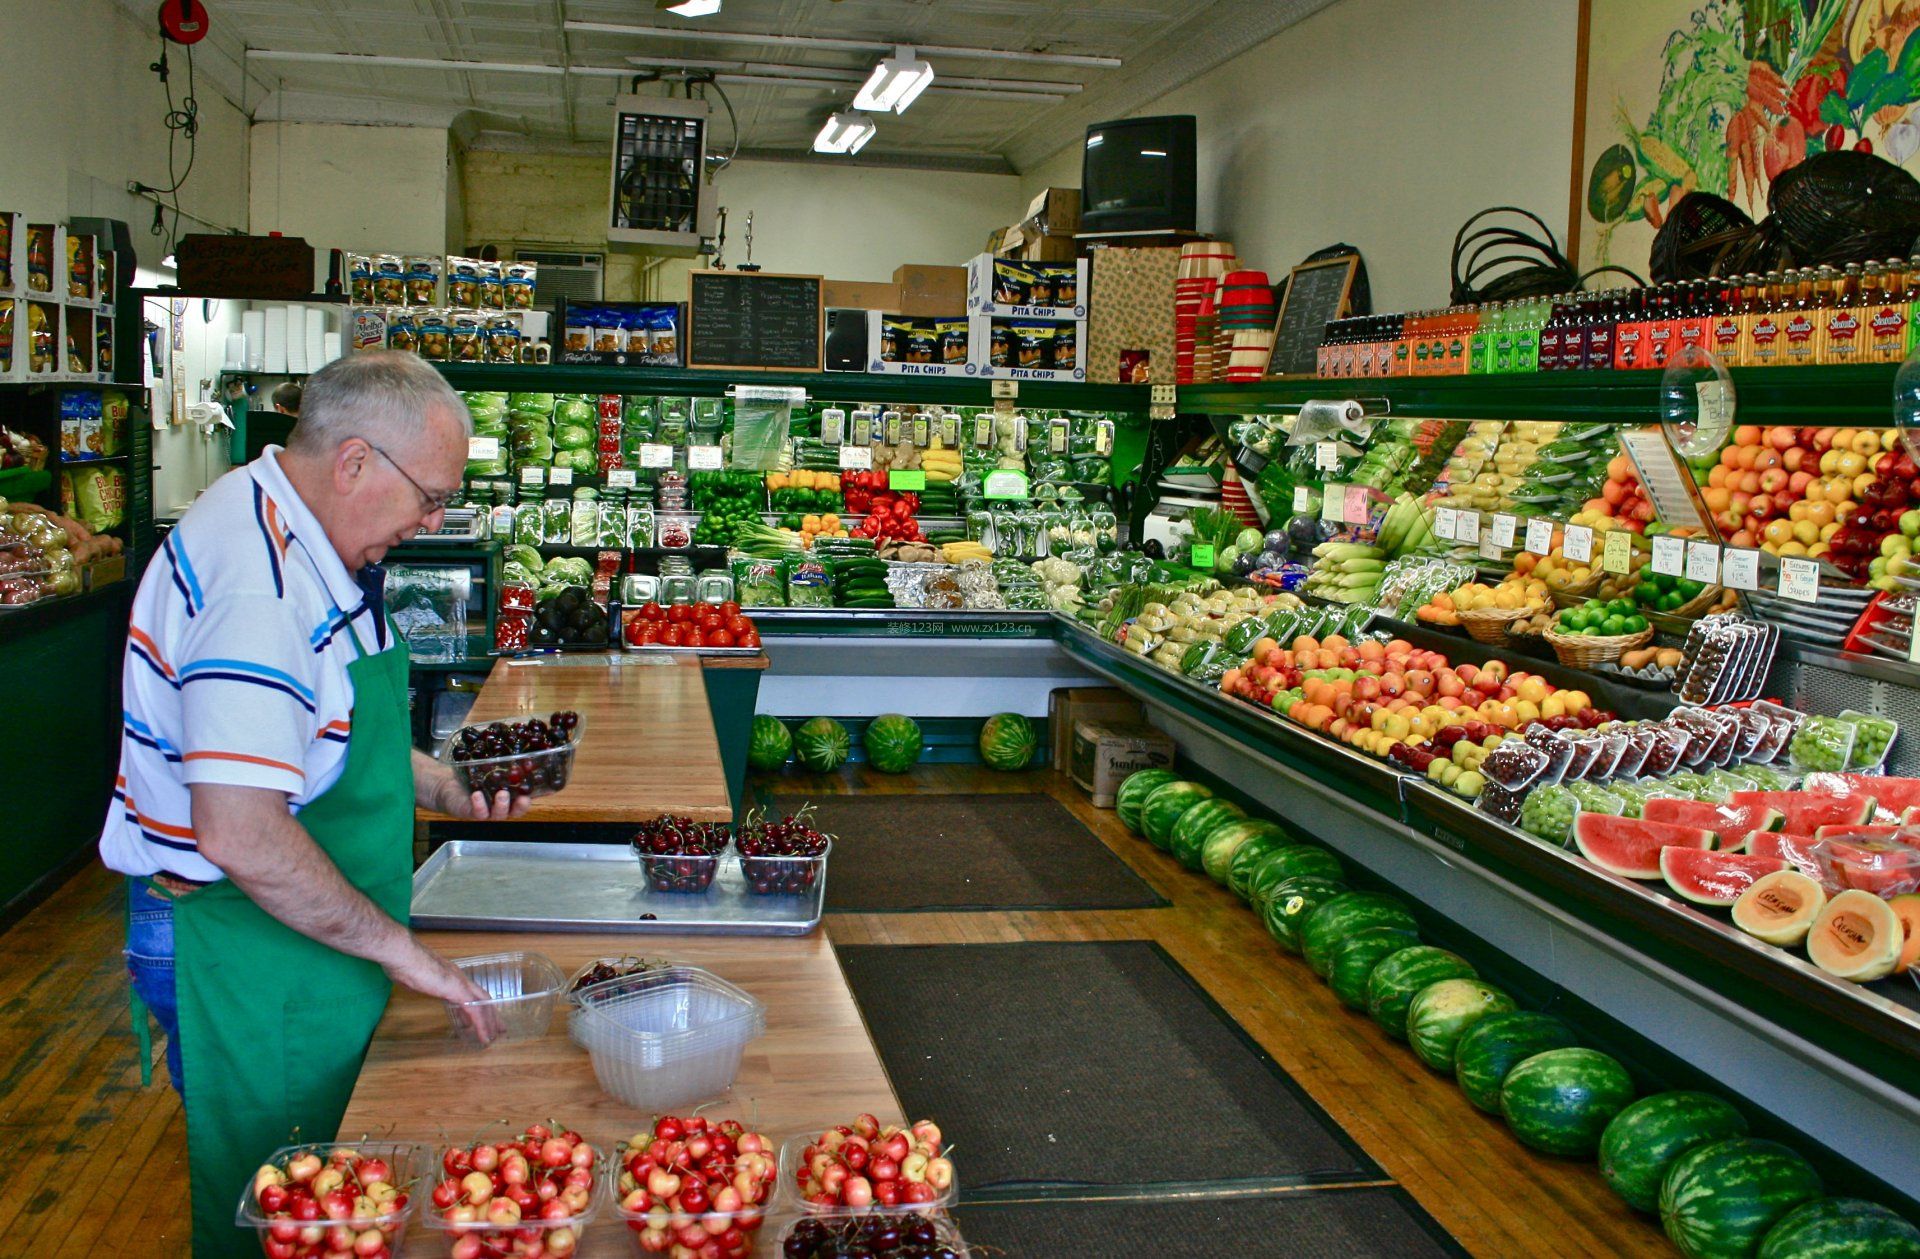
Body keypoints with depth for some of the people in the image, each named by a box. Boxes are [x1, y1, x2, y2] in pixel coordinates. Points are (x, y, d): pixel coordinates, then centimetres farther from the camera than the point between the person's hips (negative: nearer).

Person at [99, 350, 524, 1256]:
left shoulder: (296, 541, 8)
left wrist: (443, 788, 8)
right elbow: (241, 837, -33)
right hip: (240, 951, -10)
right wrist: (398, 947, -23)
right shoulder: (253, 580, -27)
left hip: (309, 931, 10)